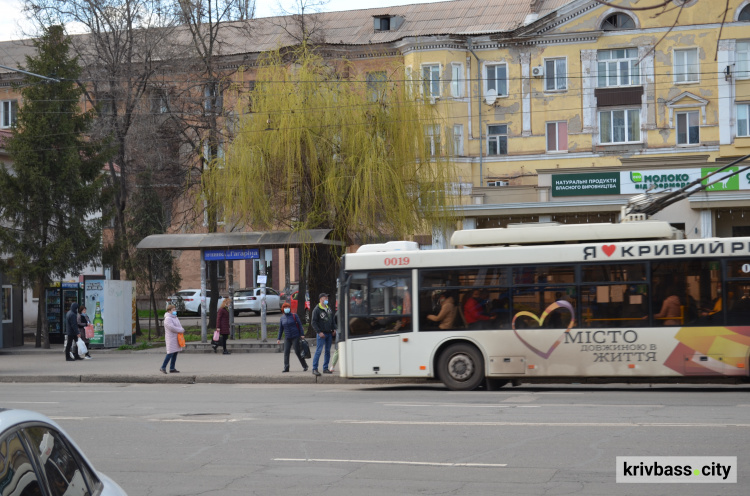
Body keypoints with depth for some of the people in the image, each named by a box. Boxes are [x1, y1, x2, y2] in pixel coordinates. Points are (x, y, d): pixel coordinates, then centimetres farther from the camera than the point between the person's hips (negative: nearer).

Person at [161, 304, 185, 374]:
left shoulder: (175, 318, 18)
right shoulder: (168, 319, -12)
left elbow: (179, 326, 21)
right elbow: (172, 327, -21)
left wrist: (181, 330, -2)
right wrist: (181, 330, -12)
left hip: (176, 338, 9)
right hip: (171, 338, -9)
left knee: (175, 353, 7)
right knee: (170, 353, -13)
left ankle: (172, 368, 11)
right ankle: (163, 367, -8)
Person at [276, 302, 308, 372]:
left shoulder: (294, 316, 0)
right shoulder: (282, 318, 10)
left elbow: (300, 325, 0)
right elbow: (281, 329, 16)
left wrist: (302, 334, -7)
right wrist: (279, 338, 13)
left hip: (295, 337, -4)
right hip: (287, 338, 4)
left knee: (298, 352, -2)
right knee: (286, 352, -4)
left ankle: (304, 366, 11)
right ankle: (286, 368, 1)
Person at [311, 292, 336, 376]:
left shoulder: (329, 309, 13)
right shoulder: (317, 310, -8)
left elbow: (332, 319, 23)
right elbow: (313, 323, -10)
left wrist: (334, 329, 9)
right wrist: (319, 332, -17)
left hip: (329, 333, 7)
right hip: (321, 334, -7)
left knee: (328, 351, 8)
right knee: (318, 351, -10)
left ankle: (325, 368, 16)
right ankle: (314, 369, -8)